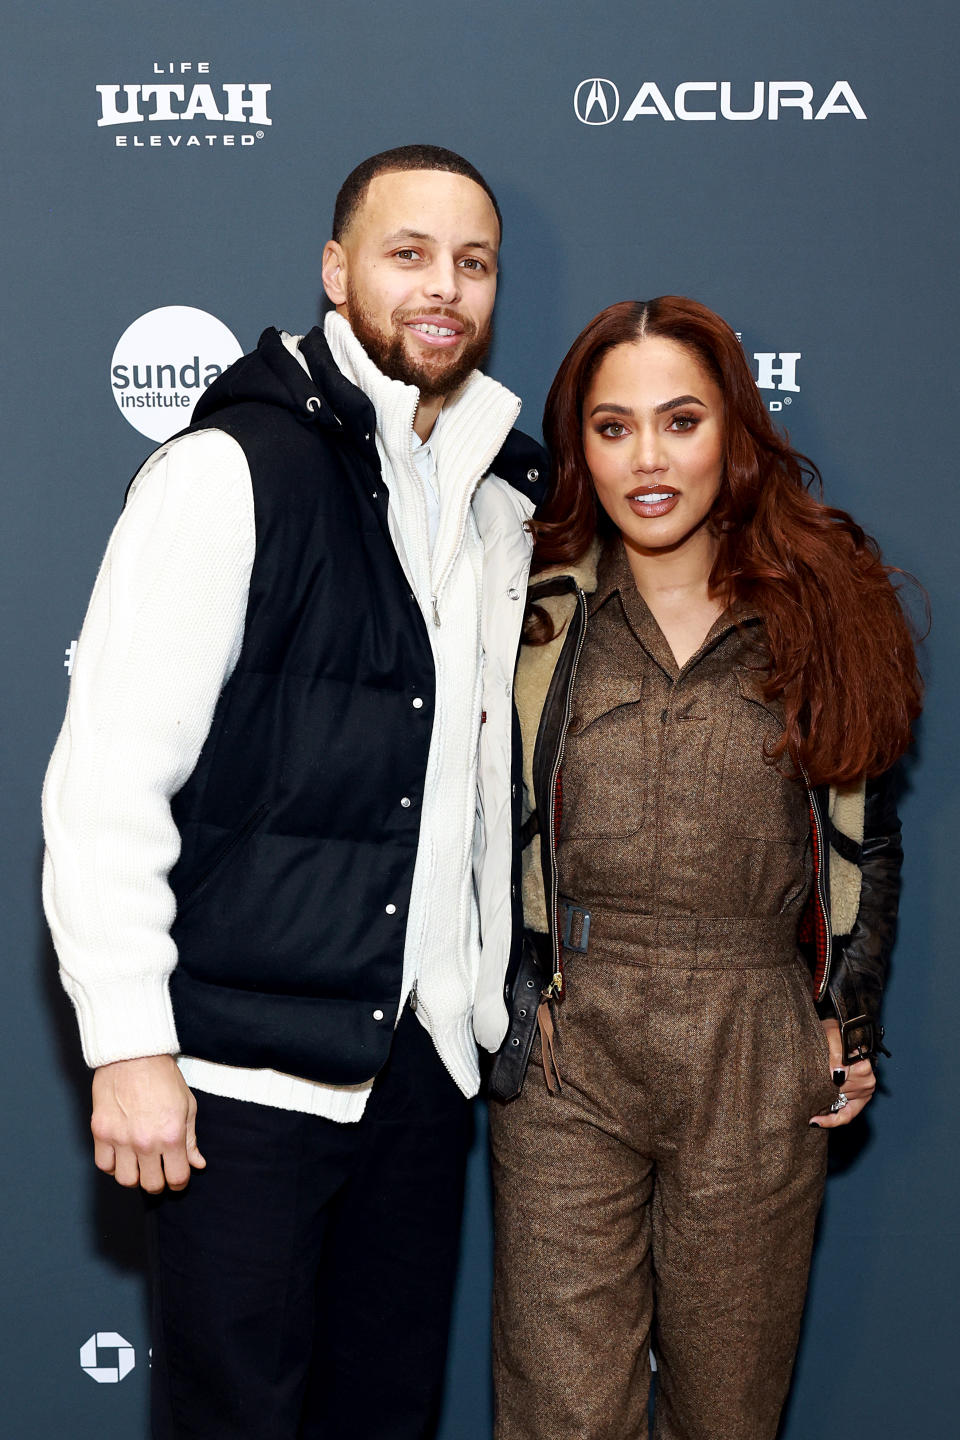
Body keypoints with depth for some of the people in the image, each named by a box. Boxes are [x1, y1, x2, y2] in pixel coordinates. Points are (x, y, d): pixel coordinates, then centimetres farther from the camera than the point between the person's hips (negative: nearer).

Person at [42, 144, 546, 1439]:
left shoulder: (502, 496, 11)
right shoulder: (236, 467, -11)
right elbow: (109, 774, -15)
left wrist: (491, 1000, 15)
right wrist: (129, 1046, -16)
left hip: (422, 1048, 6)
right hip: (246, 1063, -6)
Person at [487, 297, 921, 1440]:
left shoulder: (823, 608, 4)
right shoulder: (536, 611, 3)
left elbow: (865, 838, 11)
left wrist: (851, 1021, 8)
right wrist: (496, 1002, 1)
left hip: (759, 1061, 1)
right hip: (567, 1047, 0)